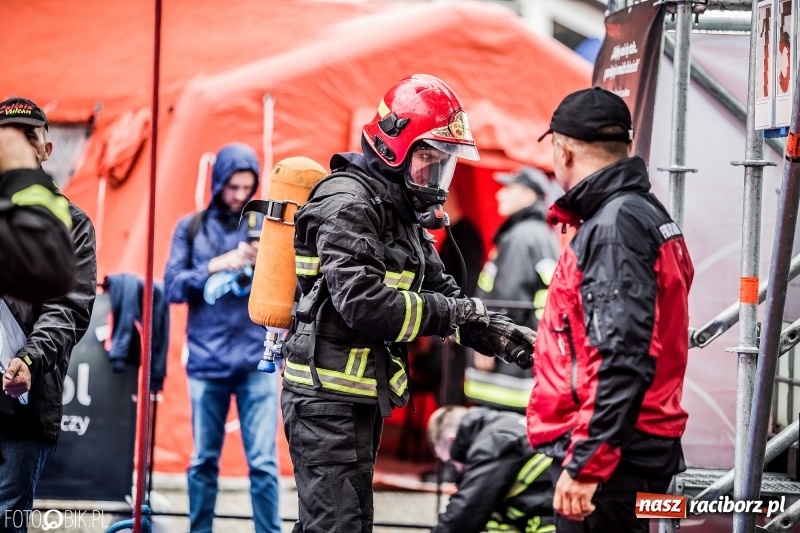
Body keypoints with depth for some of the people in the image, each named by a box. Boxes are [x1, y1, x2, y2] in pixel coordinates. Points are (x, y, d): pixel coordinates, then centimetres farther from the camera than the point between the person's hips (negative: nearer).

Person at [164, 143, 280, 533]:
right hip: (207, 361, 1)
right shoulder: (192, 227, 7)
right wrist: (215, 267, -13)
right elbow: (173, 286, 0)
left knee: (263, 462, -6)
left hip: (257, 360, -1)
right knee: (204, 460, 7)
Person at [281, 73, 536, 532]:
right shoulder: (348, 202, -16)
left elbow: (441, 291, 14)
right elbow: (362, 302, -27)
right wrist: (452, 313, -19)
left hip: (363, 394, 10)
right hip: (326, 393, -10)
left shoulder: (403, 211, 16)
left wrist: (505, 336, -2)